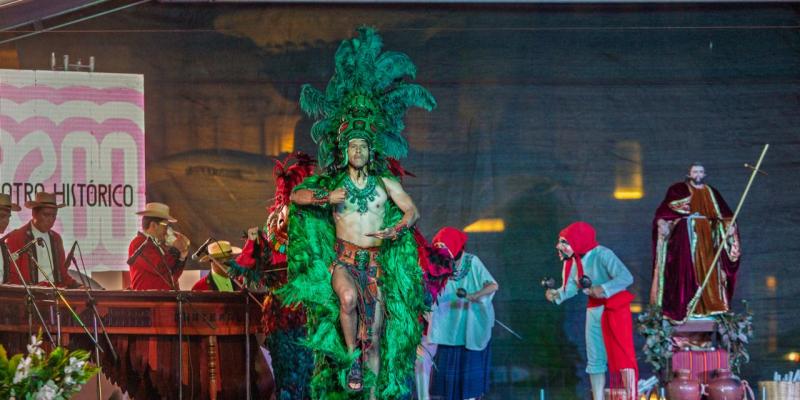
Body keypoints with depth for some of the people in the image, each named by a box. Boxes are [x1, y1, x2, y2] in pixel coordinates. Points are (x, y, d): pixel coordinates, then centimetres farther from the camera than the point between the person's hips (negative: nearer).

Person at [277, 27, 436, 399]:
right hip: (342, 259, -1)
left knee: (375, 336, -1)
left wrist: (397, 229, -15)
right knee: (349, 298, -35)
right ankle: (350, 361, -19)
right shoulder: (331, 183, 5)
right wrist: (327, 198, -17)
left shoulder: (386, 183, 6)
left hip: (376, 263, 1)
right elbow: (296, 196, 0)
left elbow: (413, 211, 6)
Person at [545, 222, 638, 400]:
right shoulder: (573, 261, 1)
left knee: (622, 355, -10)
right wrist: (556, 294, -16)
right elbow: (570, 287, 2)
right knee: (595, 358, 11)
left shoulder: (602, 255, -22)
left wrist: (603, 289, -34)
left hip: (616, 309, -8)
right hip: (594, 310, 8)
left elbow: (626, 277, -30)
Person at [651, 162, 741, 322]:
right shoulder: (678, 189, 4)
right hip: (685, 237, -4)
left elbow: (724, 216, 12)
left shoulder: (712, 193, 17)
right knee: (686, 270, -9)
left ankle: (708, 306, 5)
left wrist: (729, 227, -7)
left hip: (706, 239, 4)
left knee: (707, 272, 2)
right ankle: (683, 307, -10)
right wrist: (662, 222, -26)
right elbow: (664, 209, -7)